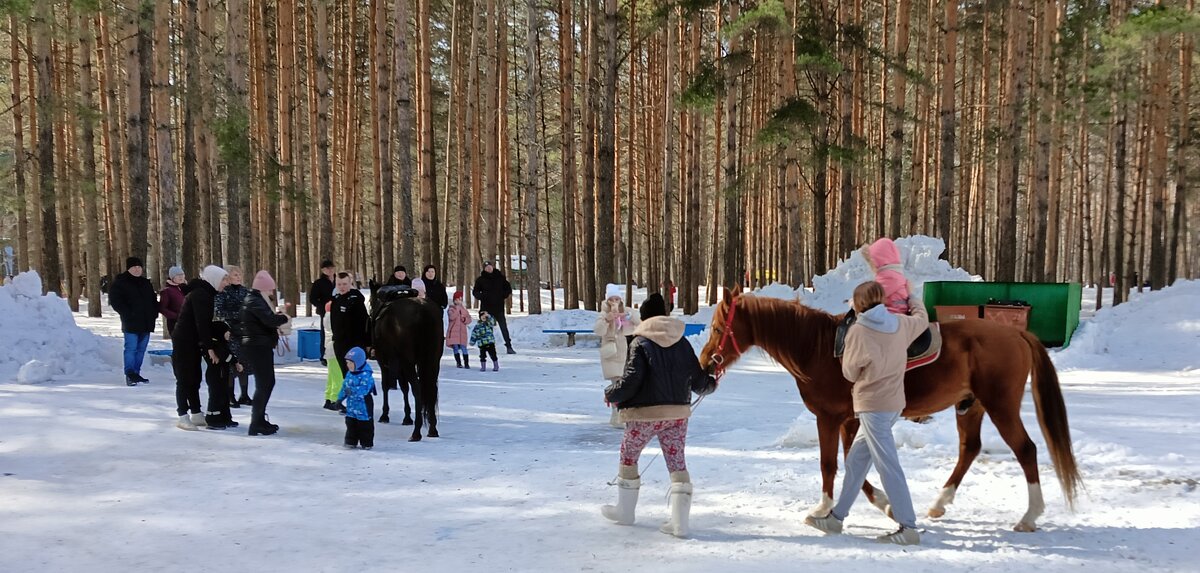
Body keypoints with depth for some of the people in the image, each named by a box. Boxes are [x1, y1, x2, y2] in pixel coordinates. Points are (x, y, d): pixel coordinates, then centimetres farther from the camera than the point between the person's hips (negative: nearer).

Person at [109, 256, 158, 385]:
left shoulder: (146, 283, 18)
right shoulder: (119, 283, -1)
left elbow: (154, 300, 25)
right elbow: (115, 301, -9)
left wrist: (154, 313, 7)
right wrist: (128, 314, -17)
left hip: (146, 322, 6)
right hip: (131, 323, -6)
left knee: (141, 349, 10)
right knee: (131, 348, -10)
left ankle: (136, 373, 17)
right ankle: (130, 375, -9)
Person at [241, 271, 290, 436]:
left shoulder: (256, 300, 16)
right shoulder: (255, 301, -17)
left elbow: (266, 320, 15)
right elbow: (270, 320, -27)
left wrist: (277, 316, -2)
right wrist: (284, 317, -9)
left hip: (260, 347, 10)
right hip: (258, 347, -10)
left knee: (268, 382, 16)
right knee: (264, 384, -6)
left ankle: (260, 419, 25)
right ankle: (256, 424, -1)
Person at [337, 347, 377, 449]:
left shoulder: (365, 375, -19)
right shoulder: (349, 373, 8)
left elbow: (364, 389, -29)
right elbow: (345, 386, 17)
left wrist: (352, 390, -34)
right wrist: (340, 398, 16)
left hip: (363, 405, -8)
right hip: (351, 404, 8)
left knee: (365, 425, 3)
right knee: (350, 423, 13)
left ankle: (367, 443, 13)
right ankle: (351, 441, 23)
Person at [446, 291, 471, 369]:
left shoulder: (464, 309, 13)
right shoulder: (451, 309, 2)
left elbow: (469, 319, 14)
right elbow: (452, 317, -18)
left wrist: (464, 319, -8)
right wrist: (458, 307, -16)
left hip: (462, 331, 2)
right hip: (453, 331, -2)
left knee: (463, 347, -5)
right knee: (455, 348, -2)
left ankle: (466, 364, -7)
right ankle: (459, 363, 5)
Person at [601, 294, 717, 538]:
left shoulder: (641, 343, -9)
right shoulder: (682, 343, 5)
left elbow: (630, 380, -16)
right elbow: (697, 379, 8)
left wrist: (610, 394, 2)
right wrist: (711, 384, 30)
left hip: (644, 414, -4)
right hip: (678, 413, 4)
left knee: (628, 457, 16)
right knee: (677, 462, 6)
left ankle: (625, 511, 29)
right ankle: (680, 522, 0)